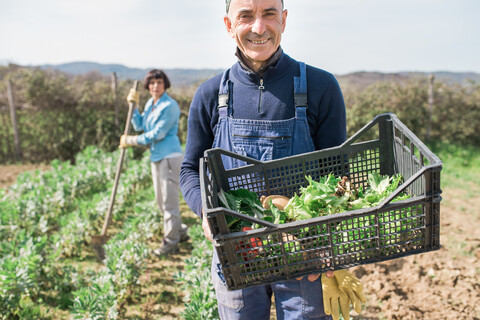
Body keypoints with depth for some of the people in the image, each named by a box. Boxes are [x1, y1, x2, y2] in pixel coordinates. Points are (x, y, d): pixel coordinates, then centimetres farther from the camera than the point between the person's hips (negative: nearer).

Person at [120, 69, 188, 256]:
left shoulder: (169, 106, -14)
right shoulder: (150, 104, 13)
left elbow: (158, 134, -17)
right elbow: (139, 126, 11)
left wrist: (132, 141, -11)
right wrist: (134, 106, 1)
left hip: (169, 156, -9)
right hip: (155, 157, 9)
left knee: (169, 199, -4)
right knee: (160, 199, 15)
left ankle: (171, 241, 8)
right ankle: (180, 231, 31)